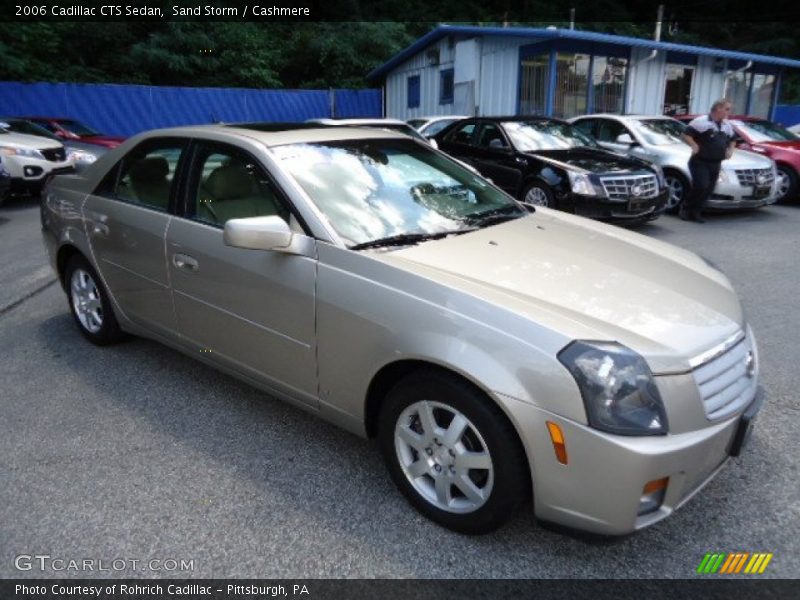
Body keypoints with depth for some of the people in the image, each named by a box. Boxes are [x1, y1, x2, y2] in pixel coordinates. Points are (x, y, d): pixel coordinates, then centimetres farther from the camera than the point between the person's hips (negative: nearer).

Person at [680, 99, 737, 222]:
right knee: (701, 186, -18)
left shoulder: (727, 125, 14)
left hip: (715, 164, 7)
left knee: (708, 189, 3)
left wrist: (730, 149, 12)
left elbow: (733, 139, 30)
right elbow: (686, 134, -13)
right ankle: (686, 207, 2)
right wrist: (695, 146, -22)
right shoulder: (702, 121, -10)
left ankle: (695, 212, 16)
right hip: (700, 162, -7)